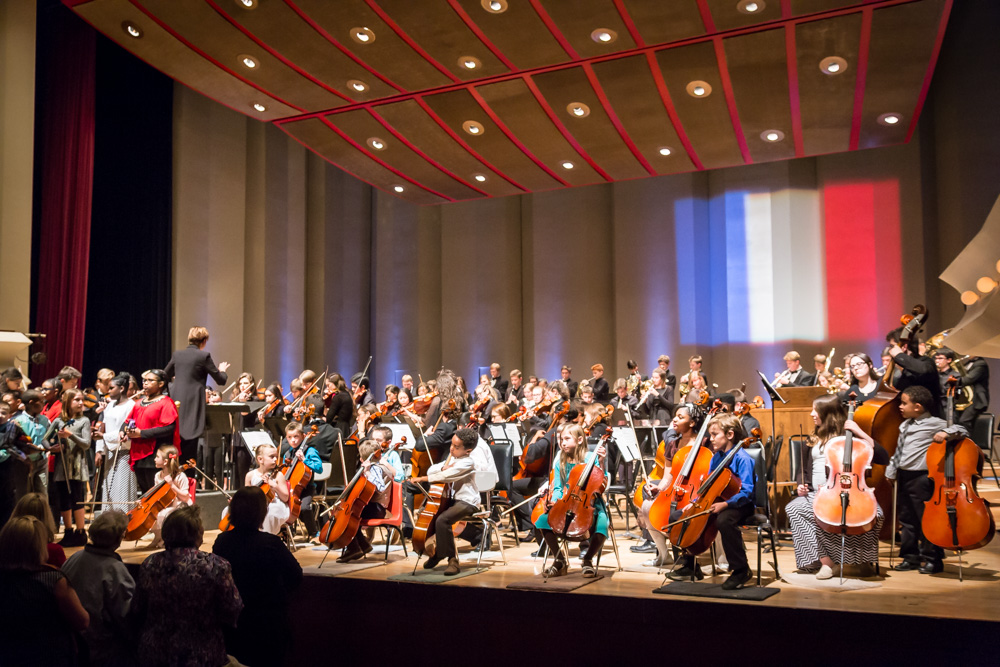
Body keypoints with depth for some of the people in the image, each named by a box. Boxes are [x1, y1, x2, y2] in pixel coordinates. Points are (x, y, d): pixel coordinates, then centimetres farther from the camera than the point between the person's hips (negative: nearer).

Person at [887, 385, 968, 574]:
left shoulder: (933, 424, -9)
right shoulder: (905, 425, 14)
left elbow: (961, 430, -12)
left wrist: (946, 433, -29)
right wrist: (891, 470, 21)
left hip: (921, 479, -8)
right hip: (903, 477, 8)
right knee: (907, 519, 14)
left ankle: (932, 559, 11)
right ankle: (911, 557, 24)